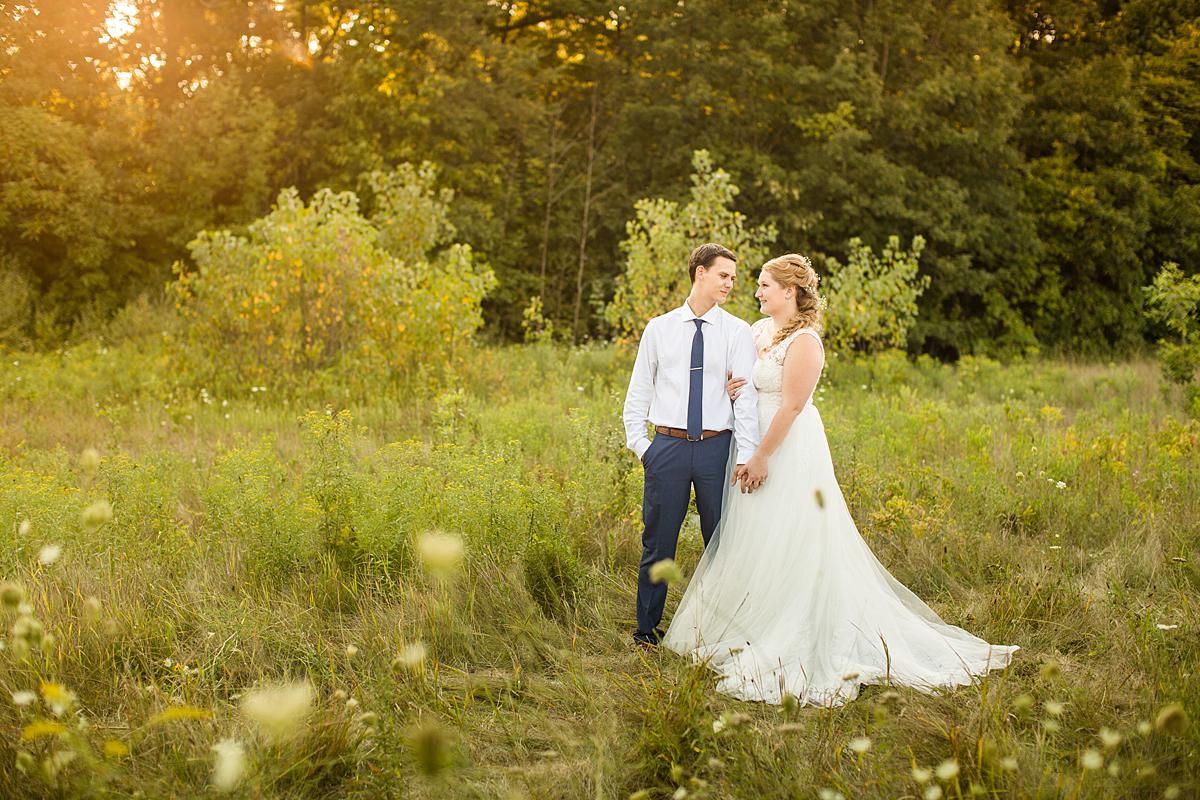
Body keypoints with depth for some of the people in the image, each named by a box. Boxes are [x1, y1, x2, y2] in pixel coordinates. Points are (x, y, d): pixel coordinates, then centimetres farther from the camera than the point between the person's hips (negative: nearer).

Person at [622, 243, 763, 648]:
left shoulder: (737, 332, 3)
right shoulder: (659, 329, 7)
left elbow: (746, 397, -6)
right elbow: (638, 393, 12)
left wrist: (747, 456, -14)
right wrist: (639, 444, 2)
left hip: (717, 447, 0)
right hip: (668, 446, 0)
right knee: (658, 543, 5)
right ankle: (647, 629, 17)